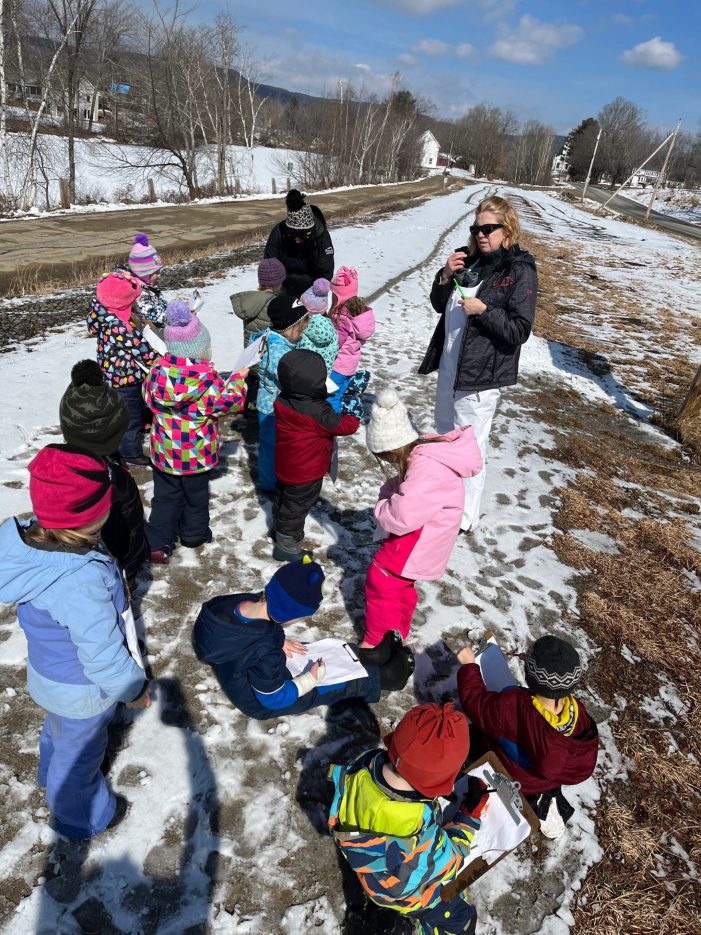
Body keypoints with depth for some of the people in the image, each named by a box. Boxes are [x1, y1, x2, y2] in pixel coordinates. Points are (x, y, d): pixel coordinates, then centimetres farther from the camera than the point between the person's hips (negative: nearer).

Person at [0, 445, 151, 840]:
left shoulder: (32, 538, -20)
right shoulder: (81, 582, -45)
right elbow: (103, 655, -31)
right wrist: (133, 688, -13)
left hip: (51, 673, 7)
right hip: (82, 691, -7)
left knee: (59, 733, 36)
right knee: (79, 753, 23)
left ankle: (54, 776, 67)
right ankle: (82, 818, 53)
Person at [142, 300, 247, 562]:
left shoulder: (159, 368, -6)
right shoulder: (205, 375, -22)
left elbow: (148, 395, 8)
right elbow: (229, 402, -15)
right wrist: (238, 379, -1)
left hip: (164, 448, 4)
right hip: (196, 451, -4)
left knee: (165, 495, 16)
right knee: (196, 494, 18)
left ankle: (158, 541, 15)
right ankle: (194, 534, 37)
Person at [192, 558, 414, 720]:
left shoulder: (242, 602, -24)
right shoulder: (266, 656, -45)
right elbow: (272, 698, -26)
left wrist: (279, 641, -6)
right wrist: (311, 679, -15)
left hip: (250, 678, 7)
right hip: (261, 703, -6)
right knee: (348, 679, 5)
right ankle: (379, 678, 29)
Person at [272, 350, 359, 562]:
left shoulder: (283, 400, -9)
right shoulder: (316, 412, -33)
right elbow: (343, 425, -23)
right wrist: (355, 414, -5)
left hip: (285, 467, 8)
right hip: (306, 473, -8)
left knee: (283, 498, 27)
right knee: (296, 506, 9)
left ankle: (280, 528, 50)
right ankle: (287, 546, 24)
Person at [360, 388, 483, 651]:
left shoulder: (426, 471, -34)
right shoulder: (425, 453, -3)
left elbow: (400, 519, -33)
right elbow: (403, 490, 12)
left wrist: (381, 507, -14)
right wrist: (389, 494, -8)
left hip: (419, 541, -9)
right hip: (418, 535, 9)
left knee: (380, 582, 2)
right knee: (400, 585, 23)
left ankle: (377, 641, 20)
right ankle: (398, 632, 43)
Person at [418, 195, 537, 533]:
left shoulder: (520, 270, -11)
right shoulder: (468, 259, 6)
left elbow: (519, 330, -15)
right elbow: (439, 305, 12)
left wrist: (483, 310, -22)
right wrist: (445, 277, -5)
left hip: (482, 373, -8)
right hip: (449, 365, 8)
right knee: (445, 435, 23)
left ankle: (465, 517, 15)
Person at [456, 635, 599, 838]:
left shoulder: (512, 707, -41)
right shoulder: (577, 711, -26)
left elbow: (475, 701, -24)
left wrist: (469, 666, -10)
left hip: (512, 781, -3)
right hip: (553, 778, 4)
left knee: (474, 730, 14)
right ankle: (547, 797, 18)